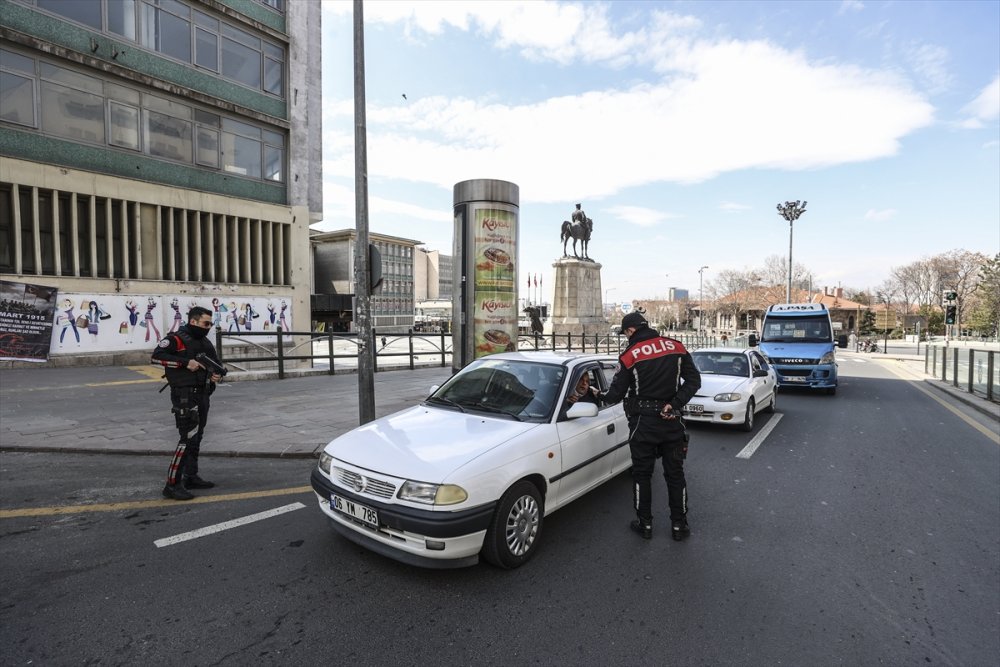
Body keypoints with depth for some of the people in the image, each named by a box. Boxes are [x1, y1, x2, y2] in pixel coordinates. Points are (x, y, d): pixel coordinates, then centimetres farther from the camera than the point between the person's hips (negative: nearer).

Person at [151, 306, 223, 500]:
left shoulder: (206, 342, 15)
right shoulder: (176, 339, -10)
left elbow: (217, 363, 23)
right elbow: (156, 357, -21)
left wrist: (218, 374, 1)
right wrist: (186, 362, -26)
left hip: (203, 395, 9)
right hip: (184, 396, -9)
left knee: (197, 437, 15)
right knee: (187, 438, -11)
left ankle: (190, 477, 27)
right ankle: (172, 484, -3)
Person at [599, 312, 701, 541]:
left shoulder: (629, 356, -13)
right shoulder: (676, 347, -1)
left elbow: (615, 394, -7)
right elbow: (694, 380, 0)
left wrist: (600, 395, 13)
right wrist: (675, 404, -4)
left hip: (643, 423, -3)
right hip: (672, 421, 3)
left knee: (641, 474, 12)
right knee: (675, 474, 14)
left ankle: (644, 524, 21)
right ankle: (679, 525, 24)